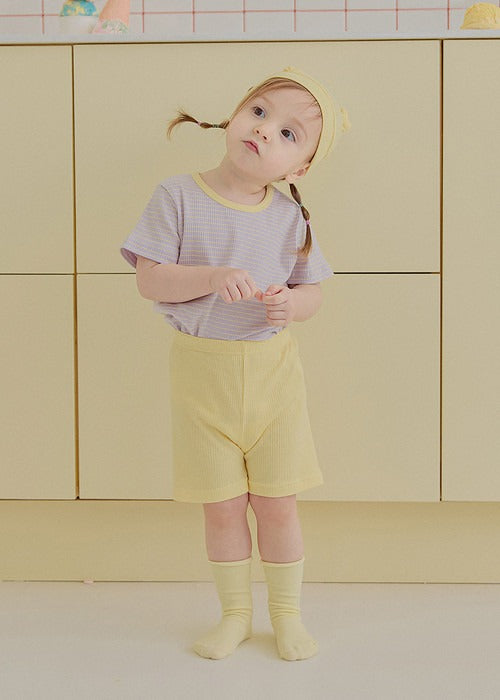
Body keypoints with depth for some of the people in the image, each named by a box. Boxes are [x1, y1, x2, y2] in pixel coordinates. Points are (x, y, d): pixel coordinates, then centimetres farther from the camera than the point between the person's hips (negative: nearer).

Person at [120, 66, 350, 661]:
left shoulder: (290, 217, -1)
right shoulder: (177, 197, -8)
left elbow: (312, 292, 5)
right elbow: (148, 279, -11)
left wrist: (291, 304, -18)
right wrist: (213, 278, -26)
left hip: (272, 370, 1)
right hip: (202, 372, -1)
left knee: (276, 502, 7)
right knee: (222, 506, 8)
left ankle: (286, 612, 28)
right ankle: (234, 613, 30)